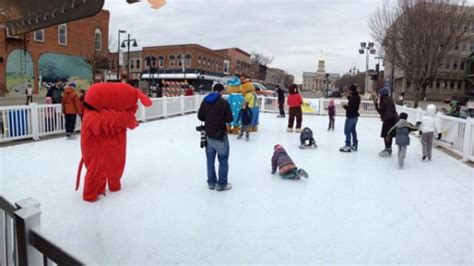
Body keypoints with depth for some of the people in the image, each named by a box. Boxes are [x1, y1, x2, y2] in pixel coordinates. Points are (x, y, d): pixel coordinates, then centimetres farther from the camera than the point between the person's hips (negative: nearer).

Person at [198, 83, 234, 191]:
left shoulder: (205, 101, 1)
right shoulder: (224, 102, -13)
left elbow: (200, 116, 6)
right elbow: (229, 119, -13)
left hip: (208, 135, 5)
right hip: (220, 136, -5)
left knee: (210, 160, 15)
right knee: (223, 160, 7)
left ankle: (211, 182, 25)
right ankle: (222, 184, 12)